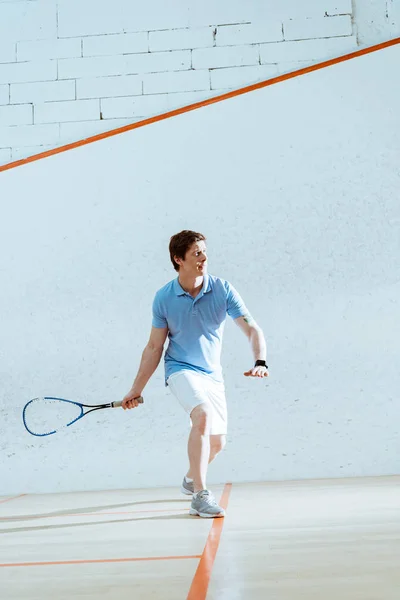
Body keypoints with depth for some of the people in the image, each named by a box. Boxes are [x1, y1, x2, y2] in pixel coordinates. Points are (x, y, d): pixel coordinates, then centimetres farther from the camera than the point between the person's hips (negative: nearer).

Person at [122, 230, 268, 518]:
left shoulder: (223, 289, -10)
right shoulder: (164, 298, -10)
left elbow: (252, 329, -14)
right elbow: (154, 347, -1)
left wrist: (261, 362, -33)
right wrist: (136, 389, -1)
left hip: (213, 375, 3)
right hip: (181, 369, -3)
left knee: (217, 443, 11)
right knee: (203, 416, -31)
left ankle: (191, 478, 43)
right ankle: (200, 496, -23)